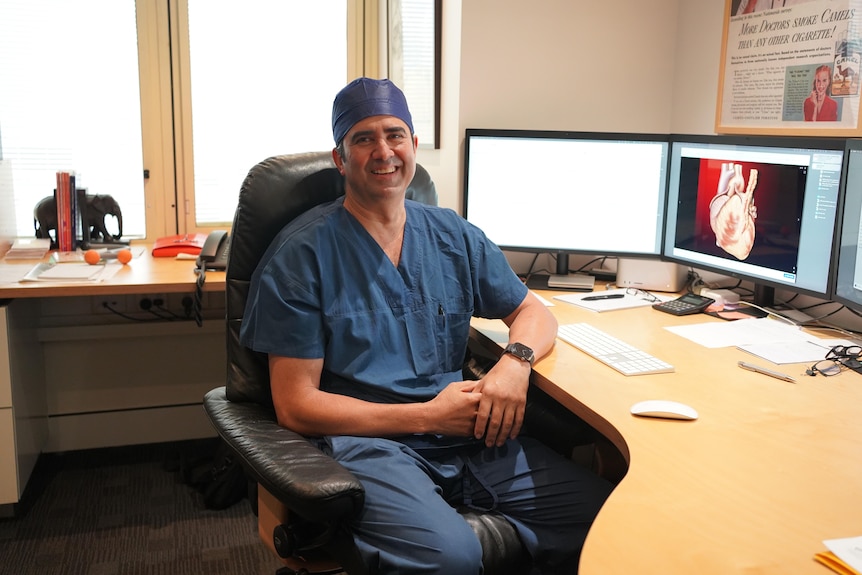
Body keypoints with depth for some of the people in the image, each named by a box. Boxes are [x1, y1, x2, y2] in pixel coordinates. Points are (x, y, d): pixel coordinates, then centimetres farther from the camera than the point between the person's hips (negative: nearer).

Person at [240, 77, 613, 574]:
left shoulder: (453, 236, 11)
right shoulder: (303, 253, -3)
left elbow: (533, 311, 20)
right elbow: (297, 406, -6)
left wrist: (516, 362, -5)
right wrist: (426, 416, -12)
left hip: (465, 432, 5)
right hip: (365, 440, -5)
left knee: (605, 513, -15)